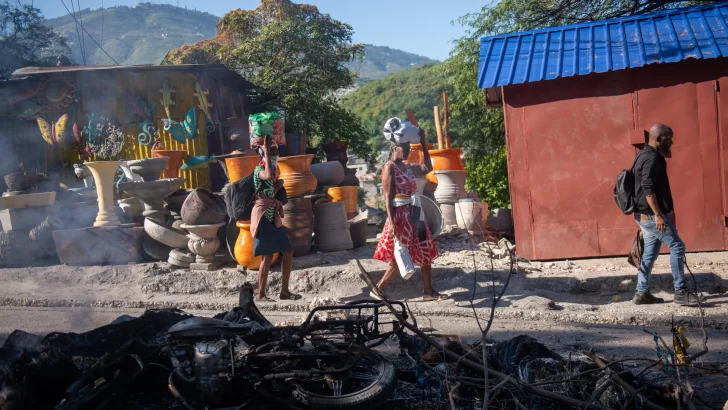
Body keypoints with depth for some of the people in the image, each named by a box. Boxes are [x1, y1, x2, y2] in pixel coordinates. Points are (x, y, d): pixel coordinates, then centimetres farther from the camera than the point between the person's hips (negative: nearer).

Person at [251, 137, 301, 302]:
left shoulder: (274, 169, 15)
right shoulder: (259, 170, -11)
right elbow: (268, 176, -36)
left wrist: (279, 186, 5)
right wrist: (266, 153, -29)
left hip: (274, 216, 9)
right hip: (263, 217, -9)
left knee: (288, 252, 8)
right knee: (268, 256, -6)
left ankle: (284, 291, 17)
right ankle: (261, 294, 5)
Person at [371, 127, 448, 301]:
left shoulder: (407, 166, 12)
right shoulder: (389, 168, -11)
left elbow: (427, 168, 19)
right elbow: (387, 197, -15)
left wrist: (423, 144, 13)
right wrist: (391, 222, -22)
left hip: (414, 215, 8)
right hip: (400, 216, -8)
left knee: (426, 253, 9)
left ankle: (429, 291, 18)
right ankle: (377, 290, 9)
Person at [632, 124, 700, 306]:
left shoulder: (645, 155, 17)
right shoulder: (652, 157, -16)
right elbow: (648, 188, -24)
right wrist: (658, 214, -26)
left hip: (645, 214, 10)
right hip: (651, 214, -10)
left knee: (650, 252, 12)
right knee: (677, 246, -6)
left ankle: (642, 293, 14)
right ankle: (680, 292, -2)